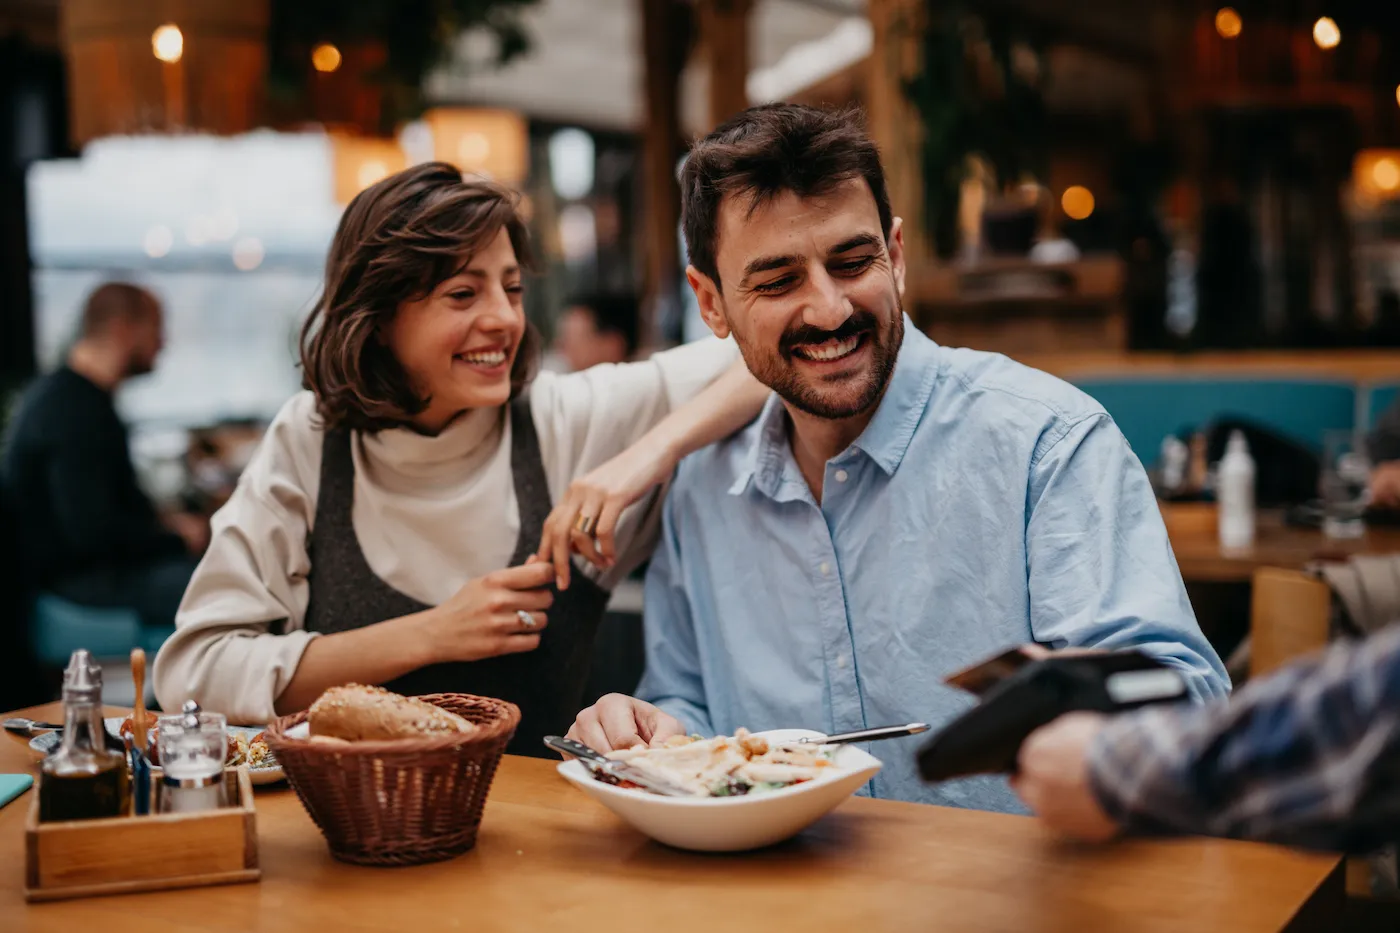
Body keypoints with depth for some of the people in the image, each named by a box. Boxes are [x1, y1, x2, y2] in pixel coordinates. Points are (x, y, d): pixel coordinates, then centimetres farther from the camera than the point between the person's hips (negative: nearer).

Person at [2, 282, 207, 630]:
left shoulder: (63, 395, 13)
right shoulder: (75, 411, -21)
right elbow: (91, 531, -25)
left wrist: (161, 521, 9)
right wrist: (178, 539, -13)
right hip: (80, 579, -11)